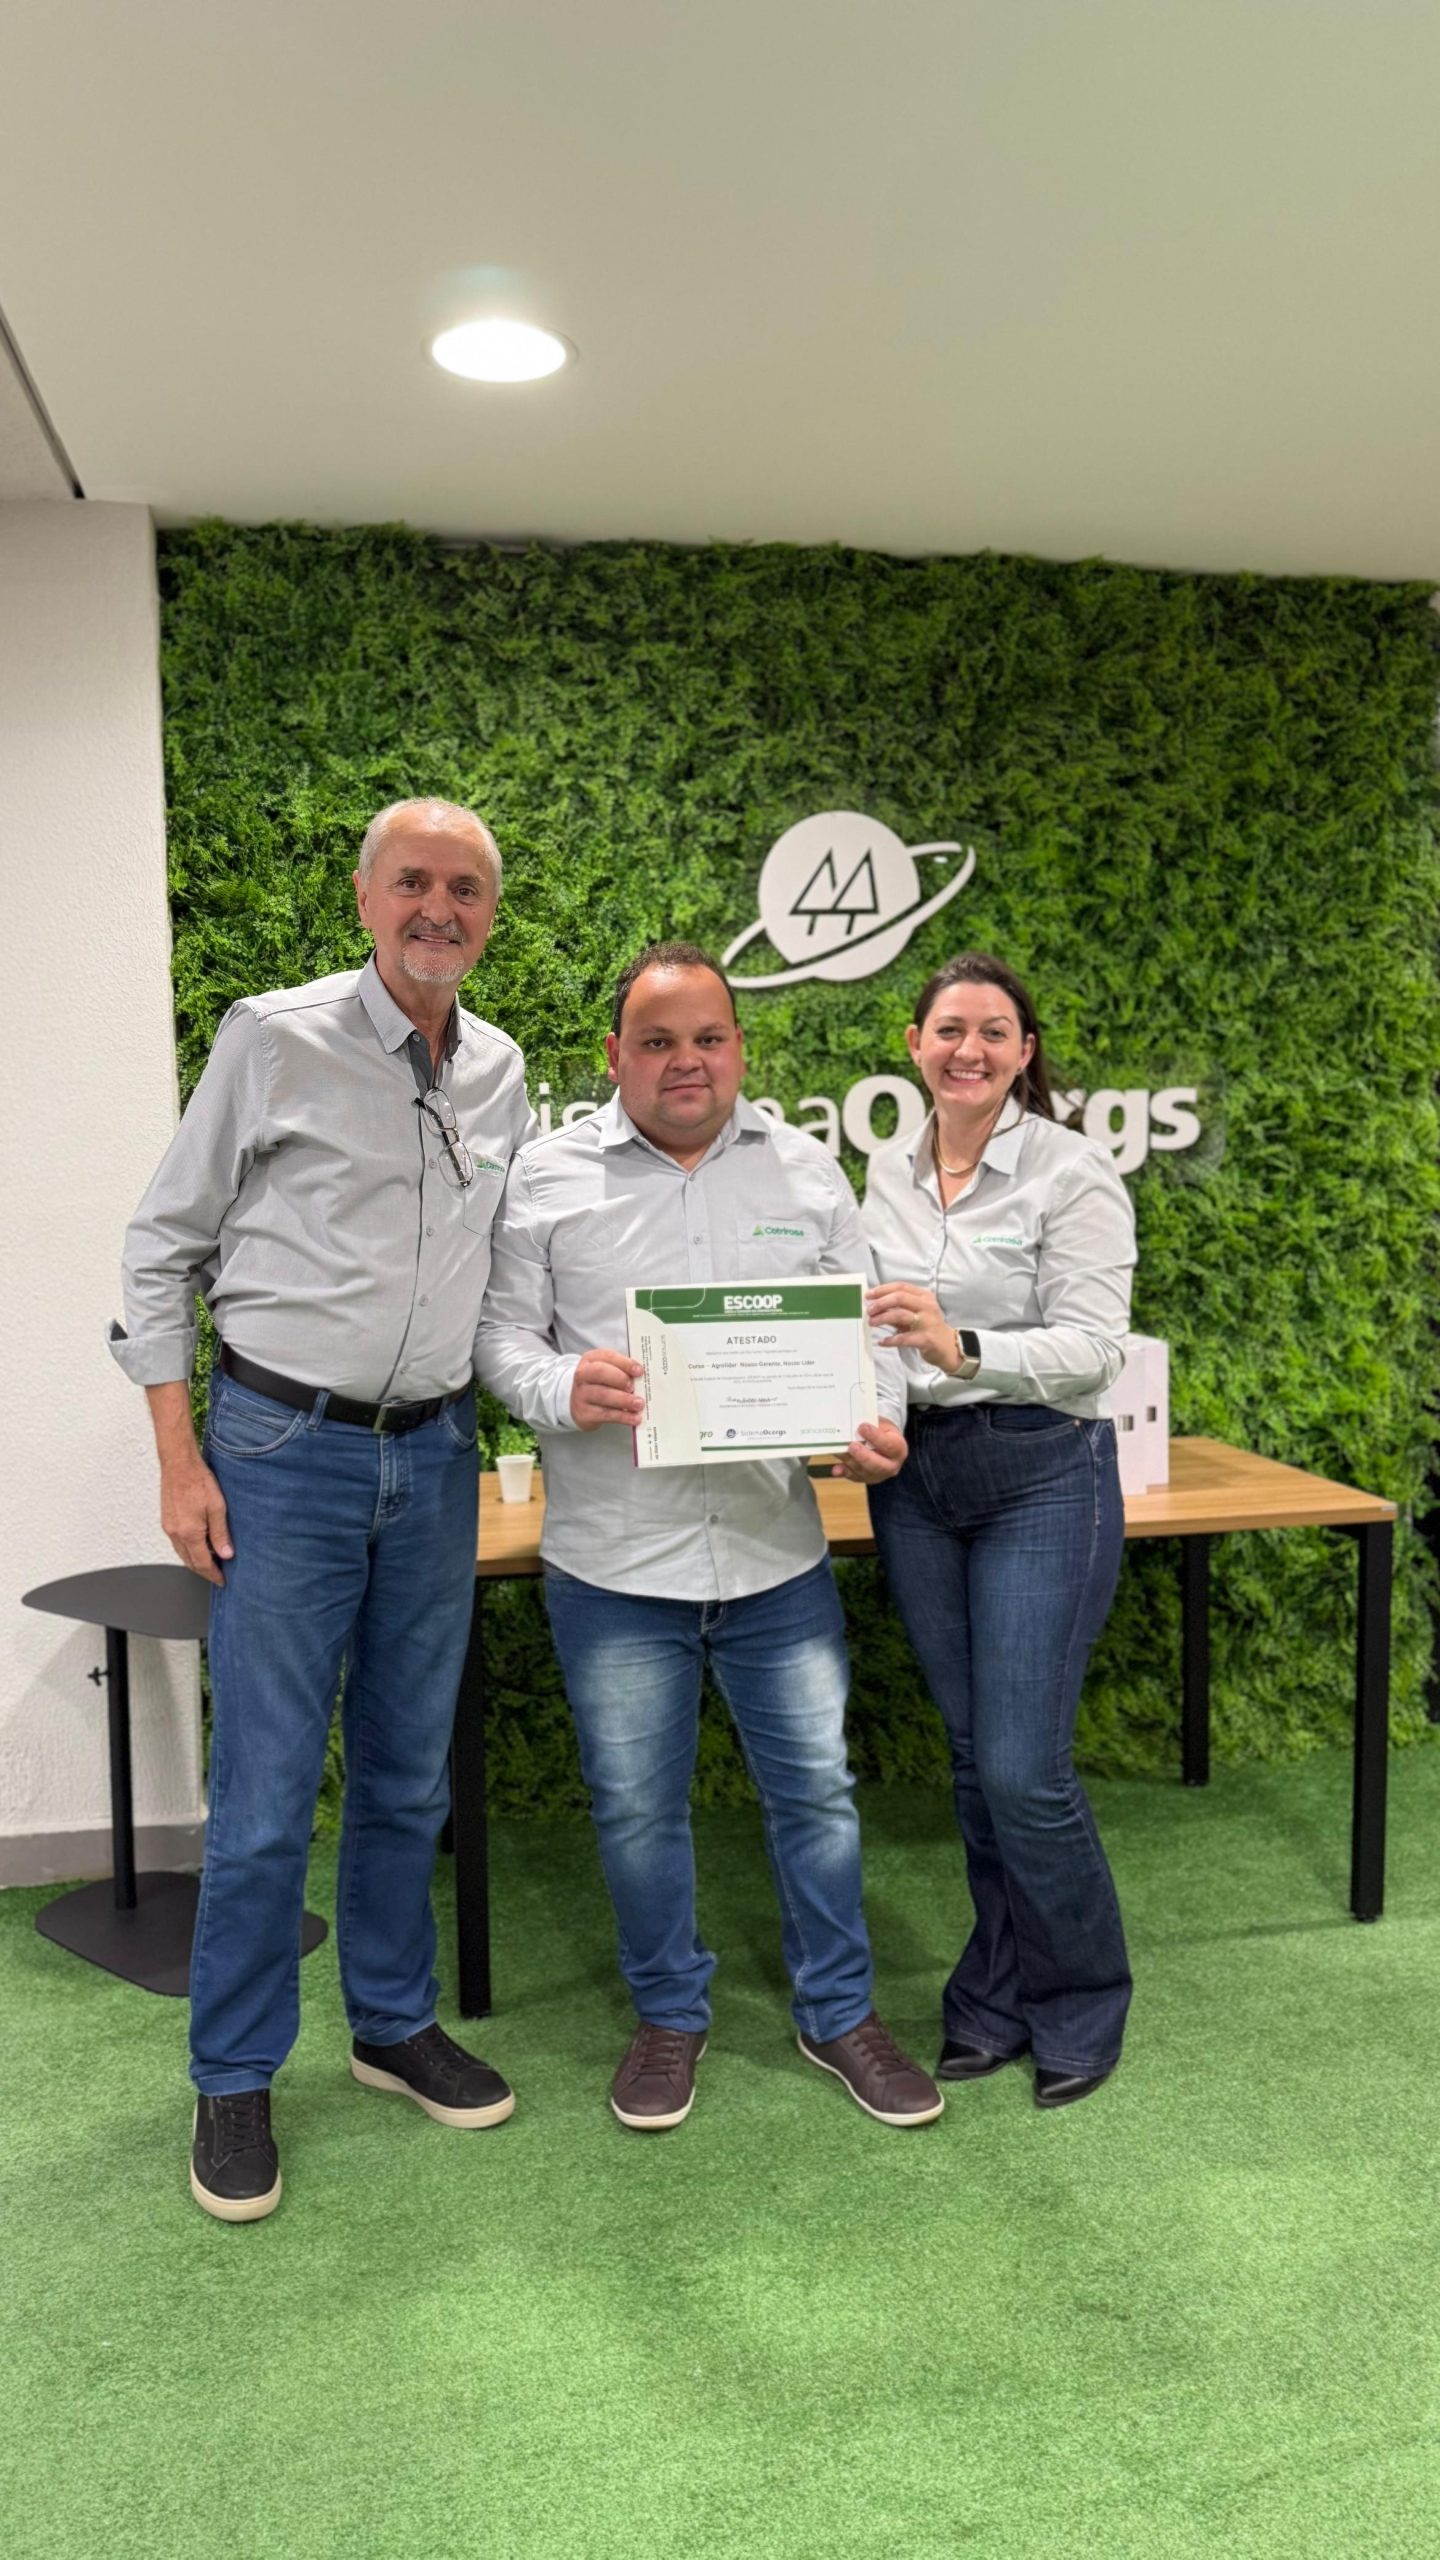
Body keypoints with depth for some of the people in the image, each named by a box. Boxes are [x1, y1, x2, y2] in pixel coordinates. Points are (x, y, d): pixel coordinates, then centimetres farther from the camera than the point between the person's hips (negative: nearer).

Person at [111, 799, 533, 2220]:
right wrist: (179, 1459, -7)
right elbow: (164, 1248, -3)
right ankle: (232, 2083, 21)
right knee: (265, 1791, 1)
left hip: (434, 1458, 5)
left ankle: (395, 2022, 34)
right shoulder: (272, 1038, -7)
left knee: (408, 1775, 15)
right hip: (284, 1450, -4)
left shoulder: (501, 1073, 7)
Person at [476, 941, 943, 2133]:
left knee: (817, 1785, 11)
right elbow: (502, 1329, 0)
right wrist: (562, 1391, -20)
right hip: (615, 1561, -1)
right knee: (636, 1803, 12)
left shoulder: (808, 1171, 6)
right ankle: (671, 2014, 35)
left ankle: (840, 2012, 33)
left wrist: (877, 1427, -10)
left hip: (778, 1552, 2)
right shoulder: (548, 1175, 0)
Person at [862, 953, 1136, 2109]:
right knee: (973, 1753, 14)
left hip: (1042, 1476, -5)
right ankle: (998, 2001, 31)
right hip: (915, 1480, 5)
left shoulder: (1073, 1170, -9)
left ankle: (1082, 2006, 22)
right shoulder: (887, 1173, 7)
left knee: (1024, 1766, -4)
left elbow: (1094, 1347, -16)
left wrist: (962, 1347, -31)